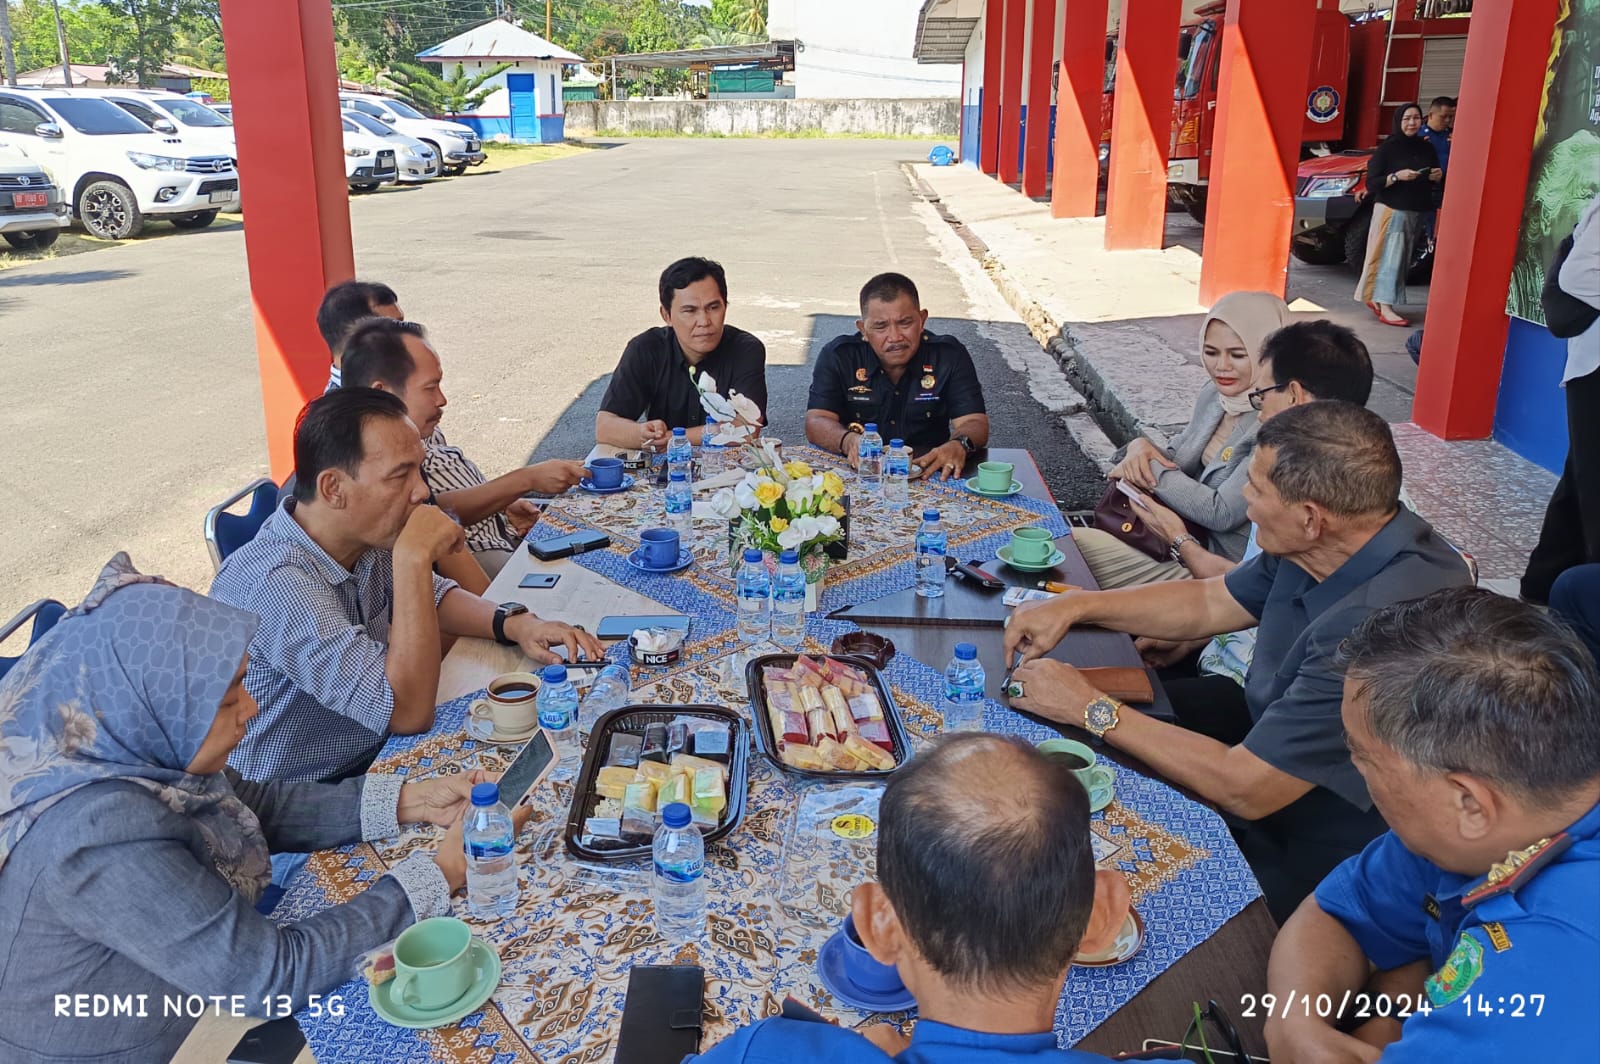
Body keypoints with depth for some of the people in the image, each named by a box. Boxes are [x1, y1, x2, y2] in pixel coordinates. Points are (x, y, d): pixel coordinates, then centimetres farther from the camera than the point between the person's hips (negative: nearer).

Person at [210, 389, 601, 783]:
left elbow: (434, 596, 14)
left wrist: (515, 623, -6)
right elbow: (409, 713, -32)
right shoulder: (278, 583, -30)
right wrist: (414, 557, -32)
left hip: (373, 758, 7)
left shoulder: (367, 538, -6)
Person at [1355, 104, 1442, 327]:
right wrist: (1396, 176, -22)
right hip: (1392, 210, -6)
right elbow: (1371, 184, -10)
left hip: (1417, 212, 6)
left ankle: (1375, 299, 13)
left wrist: (1438, 176, -3)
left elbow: (1435, 181, 19)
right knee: (1391, 256, -11)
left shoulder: (1426, 148, 11)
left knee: (1403, 258, 4)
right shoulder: (1387, 148, -5)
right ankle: (1385, 308, -15)